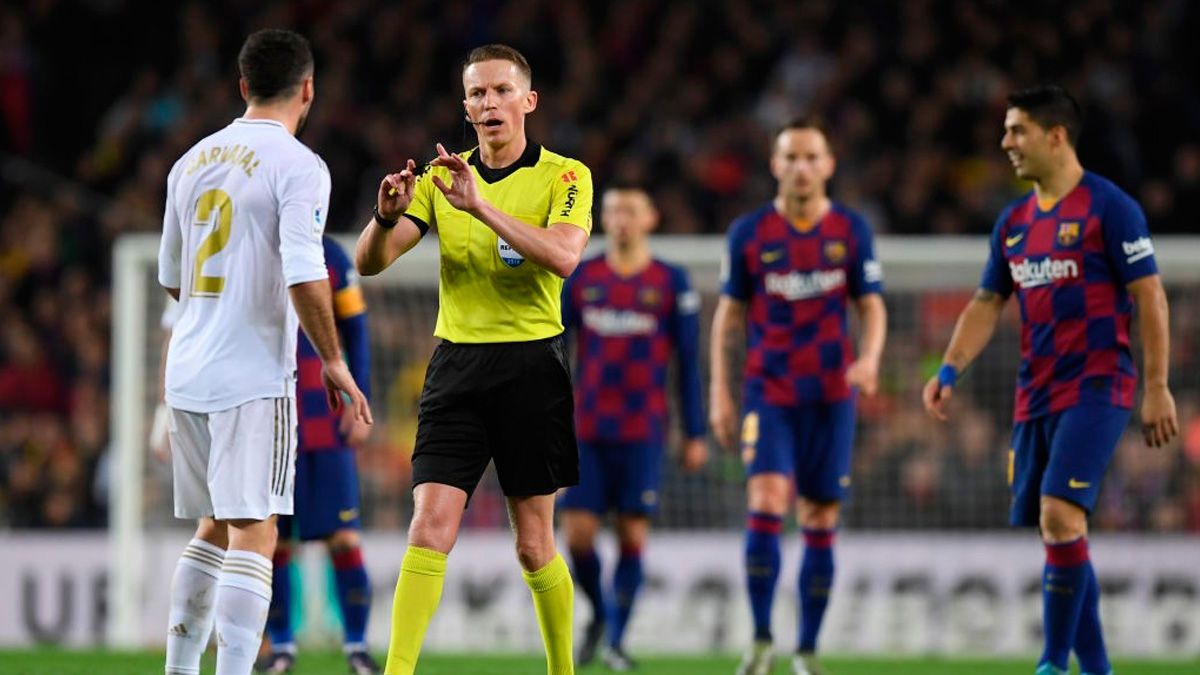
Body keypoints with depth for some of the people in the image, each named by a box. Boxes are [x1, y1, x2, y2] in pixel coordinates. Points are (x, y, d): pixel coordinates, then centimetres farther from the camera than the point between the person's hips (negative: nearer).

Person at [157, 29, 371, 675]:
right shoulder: (297, 165, -8)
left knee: (216, 526, 18)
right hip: (253, 377, -7)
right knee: (252, 533, -8)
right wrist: (332, 361, -8)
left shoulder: (191, 162, 13)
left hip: (186, 371, 7)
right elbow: (303, 276, -18)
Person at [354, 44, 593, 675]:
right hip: (456, 363, 2)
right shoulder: (441, 177, 9)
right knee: (431, 523, -12)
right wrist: (386, 216, -20)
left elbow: (563, 256, -20)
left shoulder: (564, 176, -1)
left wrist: (481, 206, -30)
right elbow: (370, 262, 3)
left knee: (534, 544, 4)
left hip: (531, 363, -2)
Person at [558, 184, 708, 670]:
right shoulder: (581, 278, 6)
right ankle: (599, 612, 21)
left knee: (632, 537, -3)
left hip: (642, 433, -1)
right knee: (577, 533, -6)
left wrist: (694, 434, 2)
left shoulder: (671, 283, 1)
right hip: (586, 430, 2)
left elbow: (688, 362, 4)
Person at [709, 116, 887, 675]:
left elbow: (872, 306, 6)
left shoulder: (851, 230, 2)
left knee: (820, 523, 3)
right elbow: (729, 313, 8)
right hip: (768, 391, -1)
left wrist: (869, 357, -14)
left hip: (830, 395, 1)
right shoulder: (749, 232, 1)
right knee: (767, 503, -18)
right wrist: (719, 392, 2)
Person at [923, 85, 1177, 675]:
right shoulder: (1013, 221, 13)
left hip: (1096, 387, -7)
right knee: (1055, 531, 6)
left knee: (1060, 515, -20)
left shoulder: (1108, 207, -8)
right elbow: (987, 304, 17)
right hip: (1035, 396, 7)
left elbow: (1149, 297, -9)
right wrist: (949, 371, 3)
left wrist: (1157, 388, -13)